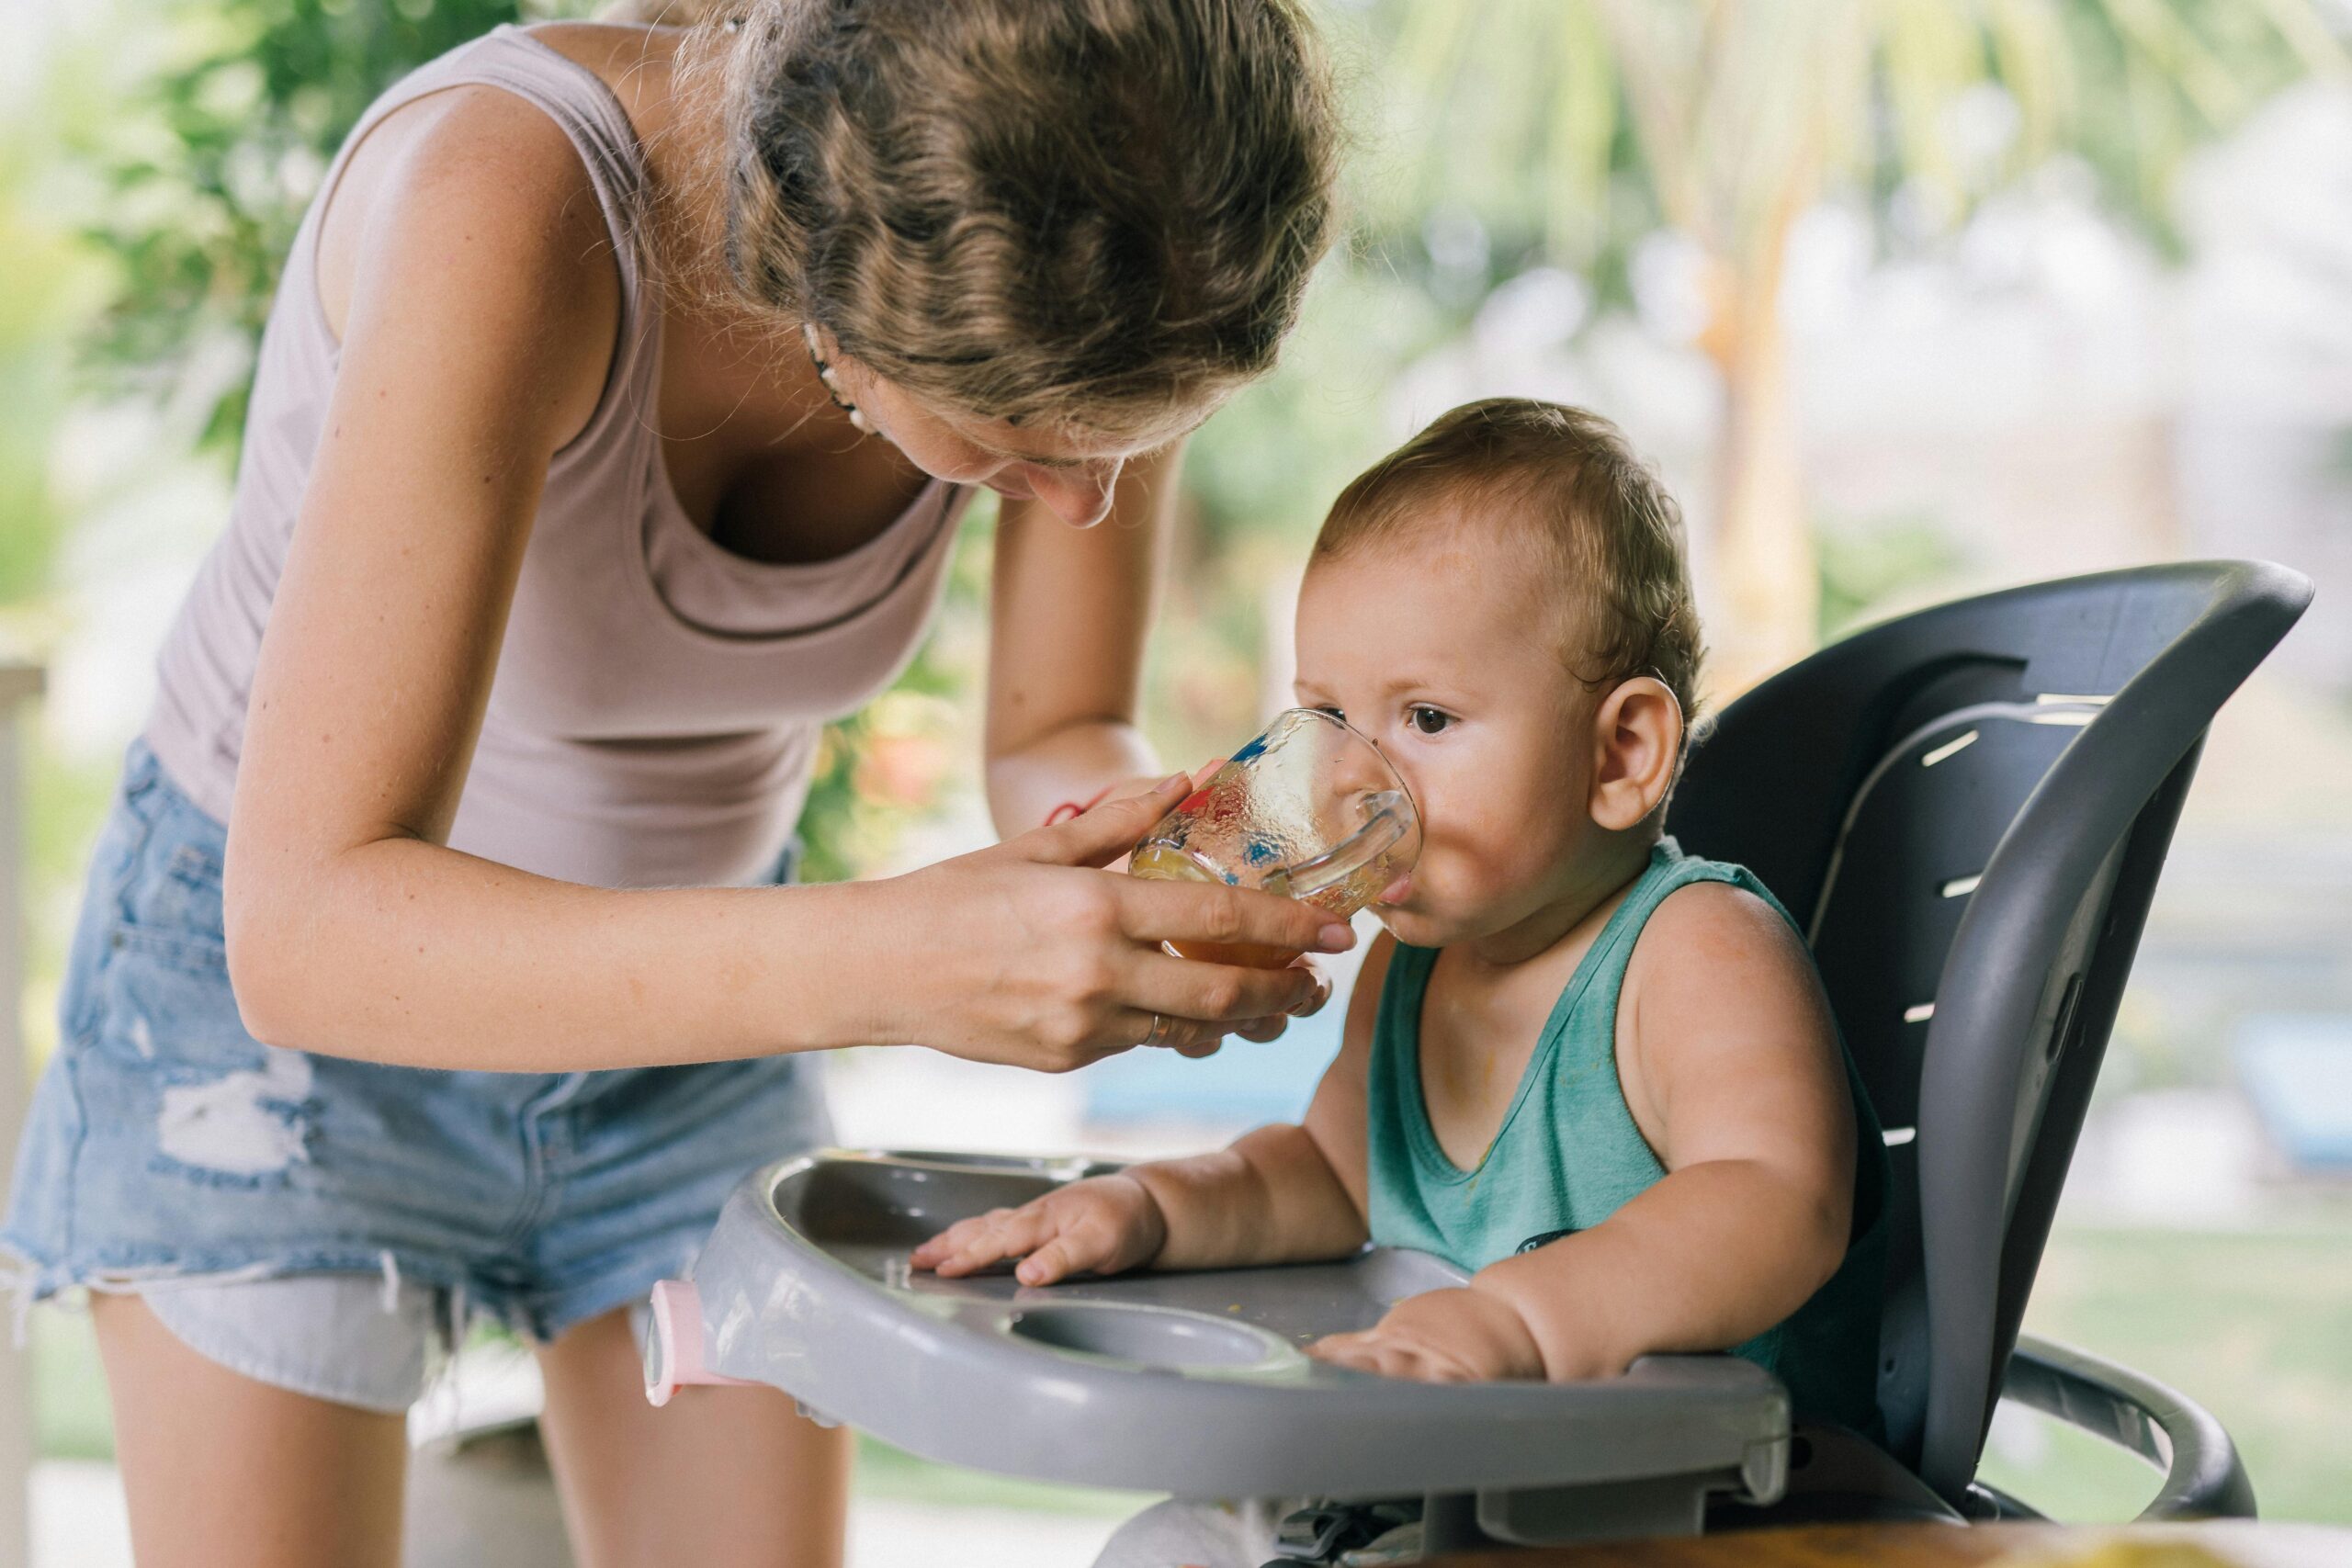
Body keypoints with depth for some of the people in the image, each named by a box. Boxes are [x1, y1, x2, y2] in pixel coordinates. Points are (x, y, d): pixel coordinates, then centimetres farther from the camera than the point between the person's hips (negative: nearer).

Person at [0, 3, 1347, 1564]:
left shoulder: (1094, 279, -22)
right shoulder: (506, 195, -37)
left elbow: (1059, 735, -6)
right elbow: (305, 928, -40)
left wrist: (1133, 832, -31)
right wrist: (893, 961, -53)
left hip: (683, 980, 4)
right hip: (275, 956, -4)